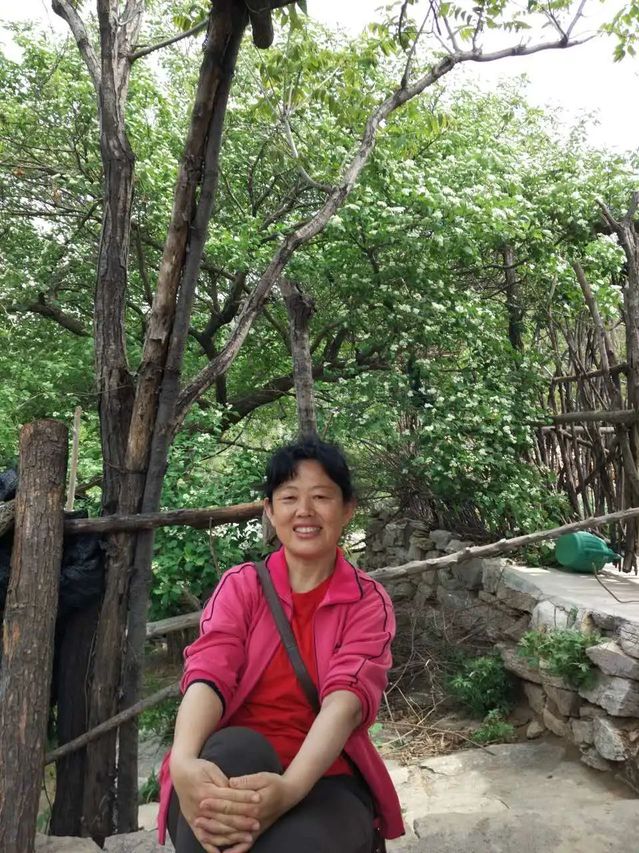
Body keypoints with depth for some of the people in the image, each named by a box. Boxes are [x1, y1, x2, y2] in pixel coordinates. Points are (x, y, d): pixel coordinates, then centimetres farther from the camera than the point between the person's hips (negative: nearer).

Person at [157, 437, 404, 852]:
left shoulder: (368, 601, 1)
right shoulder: (241, 584, 5)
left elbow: (347, 697, -17)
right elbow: (208, 673, -12)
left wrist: (289, 789, -36)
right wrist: (183, 764, -34)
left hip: (323, 777, -2)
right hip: (233, 767, 2)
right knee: (237, 750, -33)